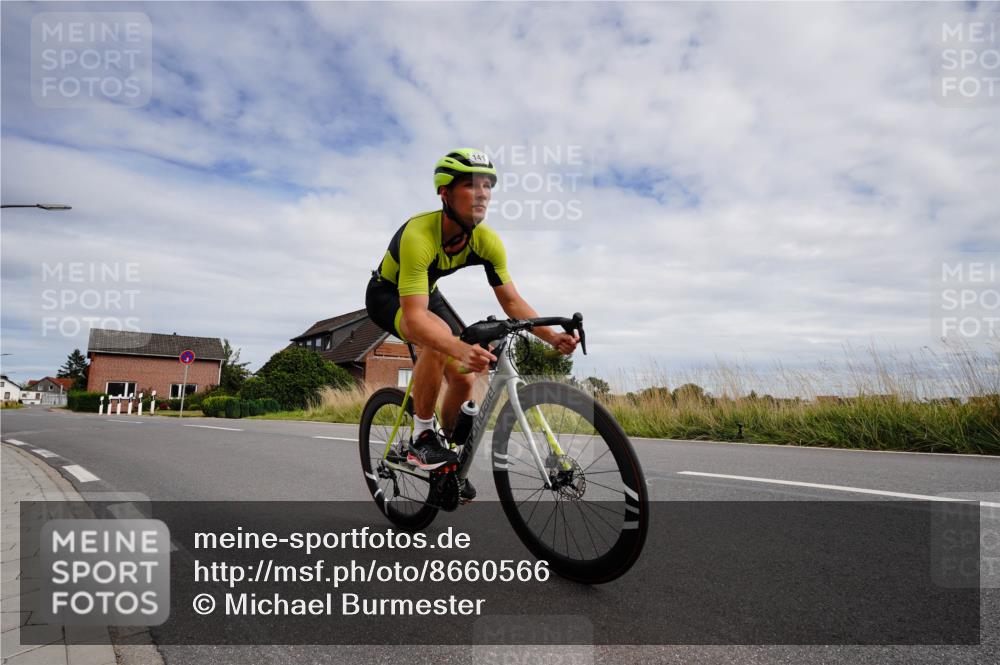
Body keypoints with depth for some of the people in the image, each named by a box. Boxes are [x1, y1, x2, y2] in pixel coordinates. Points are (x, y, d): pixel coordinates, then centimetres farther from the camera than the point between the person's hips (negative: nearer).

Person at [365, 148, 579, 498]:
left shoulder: (487, 241, -21)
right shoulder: (418, 235, -38)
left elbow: (512, 301, -14)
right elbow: (414, 318, -46)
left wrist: (553, 336, -30)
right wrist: (462, 350, -63)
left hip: (427, 292, 6)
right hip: (387, 294, -6)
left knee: (464, 378, -5)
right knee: (439, 337, -36)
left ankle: (448, 458, 20)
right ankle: (421, 438, -16)